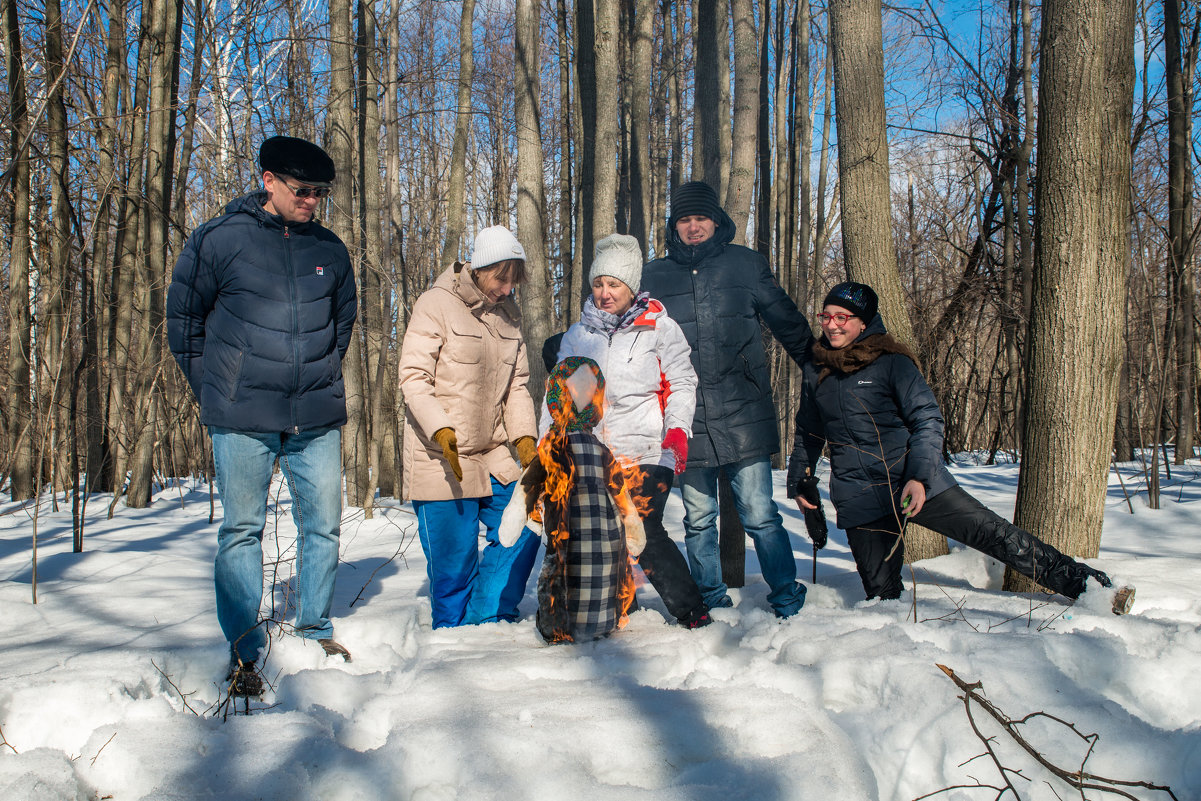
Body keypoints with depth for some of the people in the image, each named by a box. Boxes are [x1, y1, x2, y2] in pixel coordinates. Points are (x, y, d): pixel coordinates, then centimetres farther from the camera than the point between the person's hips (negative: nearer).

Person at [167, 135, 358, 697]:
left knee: (322, 525, 7)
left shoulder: (330, 250, 8)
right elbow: (183, 318, 6)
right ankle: (243, 651, 13)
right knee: (242, 530, 2)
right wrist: (214, 390, 5)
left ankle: (315, 630, 25)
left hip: (318, 418, 3)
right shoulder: (218, 240, -2)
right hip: (243, 420, -3)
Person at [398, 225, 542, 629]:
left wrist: (524, 436, 0)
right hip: (439, 459, -6)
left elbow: (517, 384, 13)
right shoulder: (437, 304, -8)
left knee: (522, 529, 3)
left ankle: (486, 620, 18)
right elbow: (413, 377, -13)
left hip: (491, 454, 7)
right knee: (455, 558, -2)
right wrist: (442, 431, -25)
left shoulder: (508, 312, 12)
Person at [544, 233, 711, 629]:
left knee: (644, 535, -14)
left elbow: (682, 383, 3)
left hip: (647, 452, -4)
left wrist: (677, 429, -13)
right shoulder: (577, 336, 16)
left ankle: (692, 612, -1)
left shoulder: (660, 328, 6)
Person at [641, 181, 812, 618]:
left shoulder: (745, 264, 6)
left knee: (760, 517, -2)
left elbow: (787, 321, 14)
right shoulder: (654, 276, 9)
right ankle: (711, 603, 25)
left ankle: (787, 602, 12)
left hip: (742, 417, -2)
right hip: (686, 422, 2)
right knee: (699, 522, 12)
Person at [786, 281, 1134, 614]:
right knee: (881, 592, -4)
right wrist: (799, 481, 20)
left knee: (994, 534, -4)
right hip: (858, 497, 3)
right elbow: (807, 433, 23)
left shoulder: (891, 362, -5)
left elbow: (927, 419, -9)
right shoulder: (815, 372, 7)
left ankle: (1088, 583, 4)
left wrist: (920, 475, -22)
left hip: (915, 481, -2)